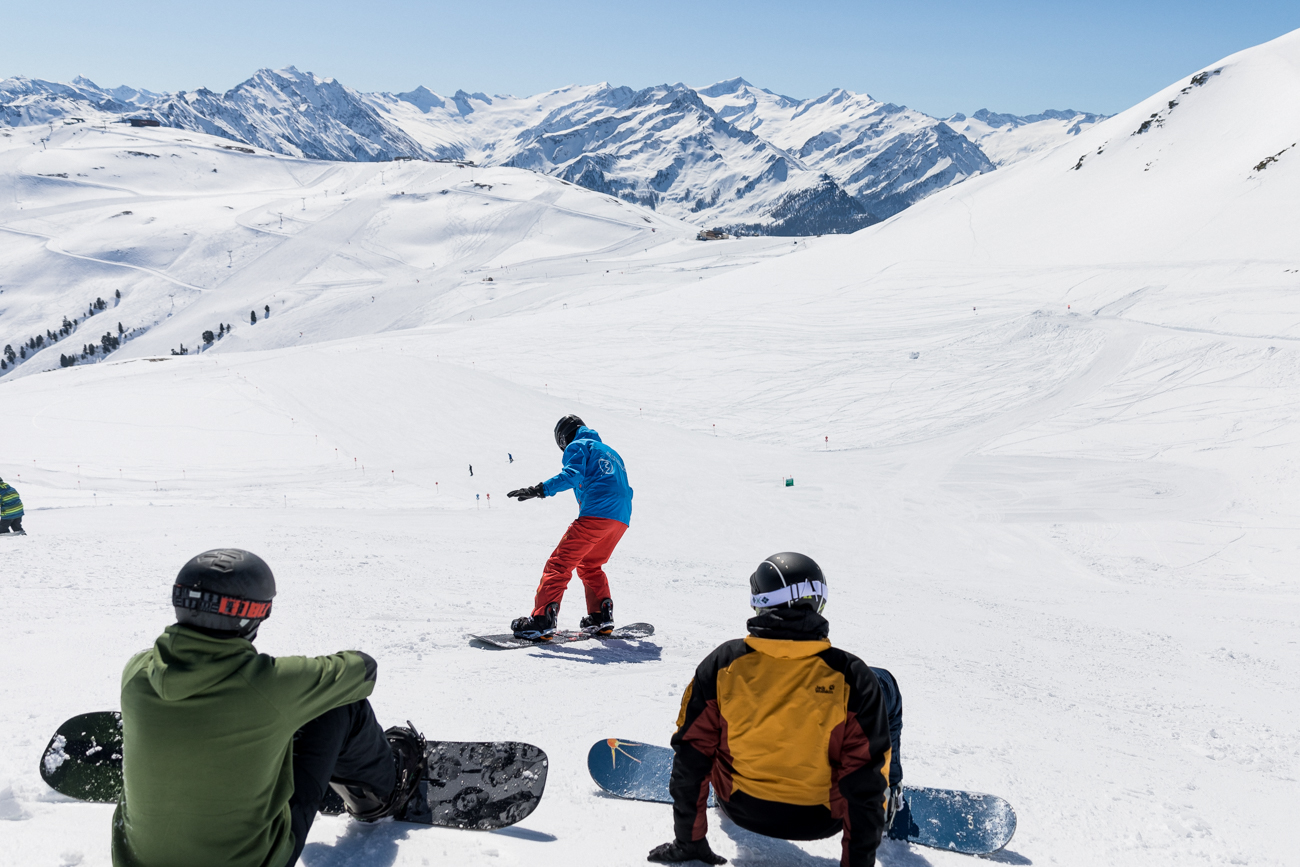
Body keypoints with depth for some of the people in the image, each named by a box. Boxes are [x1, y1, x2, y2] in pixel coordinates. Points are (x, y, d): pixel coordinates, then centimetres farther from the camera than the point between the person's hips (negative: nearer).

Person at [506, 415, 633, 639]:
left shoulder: (577, 446, 9)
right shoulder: (611, 452, 32)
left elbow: (572, 475, -12)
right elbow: (624, 488, 32)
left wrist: (539, 490, -20)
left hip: (596, 513, -8)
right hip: (622, 519, 8)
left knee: (559, 563, -7)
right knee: (589, 565, 25)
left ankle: (542, 621, -18)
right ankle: (602, 617, 13)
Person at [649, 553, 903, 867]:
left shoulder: (722, 664, -17)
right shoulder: (851, 677, -21)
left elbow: (691, 753, -9)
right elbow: (864, 780, -16)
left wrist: (689, 841, 3)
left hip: (742, 810, 2)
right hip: (820, 819, -2)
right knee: (882, 684, 16)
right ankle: (890, 797, 32)